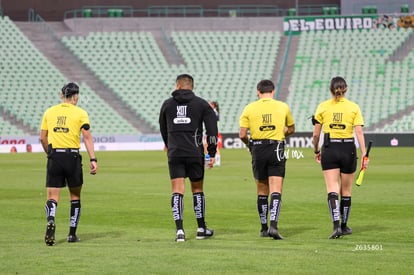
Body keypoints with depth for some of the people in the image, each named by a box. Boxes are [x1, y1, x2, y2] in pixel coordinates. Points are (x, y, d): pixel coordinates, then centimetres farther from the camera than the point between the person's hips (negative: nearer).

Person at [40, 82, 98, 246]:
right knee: (75, 197, 14)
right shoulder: (80, 113, -1)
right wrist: (93, 160, -11)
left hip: (54, 157, 2)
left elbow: (43, 138, 10)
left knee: (52, 197, 1)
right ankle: (72, 234, 16)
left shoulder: (49, 112, 8)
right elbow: (87, 137, -9)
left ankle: (50, 221, -29)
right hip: (72, 157, -2)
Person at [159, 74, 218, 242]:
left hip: (174, 153, 0)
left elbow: (163, 129, 22)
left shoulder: (167, 104, 8)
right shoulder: (201, 104, 4)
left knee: (177, 191, -1)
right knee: (197, 190, 13)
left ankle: (179, 230, -13)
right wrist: (212, 153, 2)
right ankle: (201, 229, 20)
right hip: (195, 153, 0)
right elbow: (212, 129, -2)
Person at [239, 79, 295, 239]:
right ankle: (273, 225, -21)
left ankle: (264, 228, 19)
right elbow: (291, 129, 17)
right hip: (276, 150, -1)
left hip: (257, 150, 1)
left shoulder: (249, 108, 1)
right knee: (276, 191, -5)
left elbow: (242, 135, -3)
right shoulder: (283, 107, 3)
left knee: (262, 192, 13)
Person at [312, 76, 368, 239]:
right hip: (348, 149, 1)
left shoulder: (323, 107, 0)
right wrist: (364, 155, -5)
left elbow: (316, 134, 2)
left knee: (332, 191, -4)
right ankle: (344, 226, 24)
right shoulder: (353, 107, -1)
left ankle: (336, 225, -21)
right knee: (346, 192, 14)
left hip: (329, 150, -1)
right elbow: (359, 132, -6)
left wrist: (316, 151, 17)